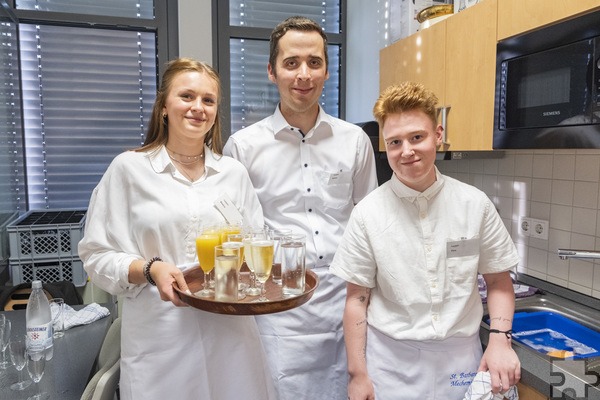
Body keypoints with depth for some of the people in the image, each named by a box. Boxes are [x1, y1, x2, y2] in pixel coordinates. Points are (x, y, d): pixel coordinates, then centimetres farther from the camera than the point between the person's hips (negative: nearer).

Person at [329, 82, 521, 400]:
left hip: (460, 355, 2)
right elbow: (357, 299, -5)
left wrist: (500, 339, -8)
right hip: (390, 359, -1)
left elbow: (498, 281, 5)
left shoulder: (475, 204, -5)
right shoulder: (367, 213, -9)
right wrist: (357, 374, -4)